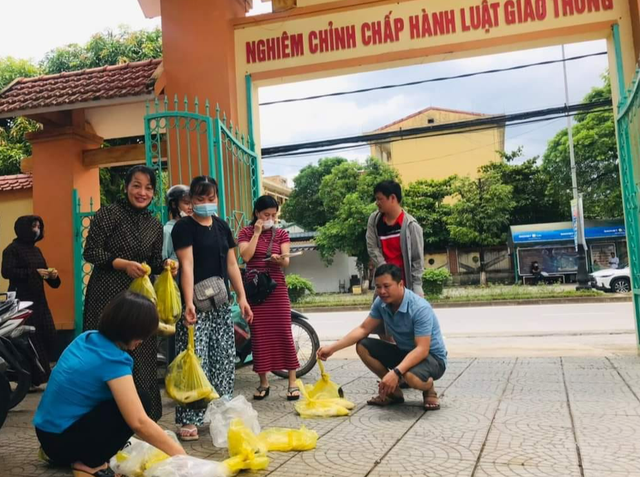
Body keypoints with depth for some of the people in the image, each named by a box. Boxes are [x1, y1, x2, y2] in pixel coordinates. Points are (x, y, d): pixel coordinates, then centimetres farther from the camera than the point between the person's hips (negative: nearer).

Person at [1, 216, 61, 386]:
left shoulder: (36, 250, 17)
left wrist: (52, 275, -2)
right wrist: (34, 272, -22)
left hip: (39, 300, 7)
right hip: (21, 301, -7)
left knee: (48, 337, 4)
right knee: (29, 340, -7)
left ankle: (41, 374, 18)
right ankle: (30, 379, 1)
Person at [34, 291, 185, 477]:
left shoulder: (87, 338, 2)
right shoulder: (112, 359, -22)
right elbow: (138, 422, -26)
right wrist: (178, 453, -17)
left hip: (47, 432, 9)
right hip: (60, 439, -9)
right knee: (140, 399, -11)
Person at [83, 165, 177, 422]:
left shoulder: (155, 225, 11)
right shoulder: (107, 214, -5)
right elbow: (91, 252, -9)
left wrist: (167, 264, -5)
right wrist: (124, 264, -21)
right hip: (107, 296, -5)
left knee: (142, 359, 6)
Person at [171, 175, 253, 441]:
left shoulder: (222, 227, 13)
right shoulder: (184, 227, -6)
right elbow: (187, 266, -17)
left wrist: (241, 297, 8)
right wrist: (188, 303, -26)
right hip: (198, 304, -6)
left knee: (224, 360, 10)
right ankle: (189, 419, -2)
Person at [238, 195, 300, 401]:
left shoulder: (281, 234, 8)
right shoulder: (246, 232, 5)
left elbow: (286, 262, -3)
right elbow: (246, 256, -12)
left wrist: (280, 259, -26)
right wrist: (257, 232, -9)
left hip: (277, 288, 1)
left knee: (284, 334, -4)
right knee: (259, 336, 2)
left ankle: (292, 382, 1)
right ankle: (263, 382, 14)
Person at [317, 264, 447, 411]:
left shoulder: (420, 308, -29)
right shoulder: (381, 302, -8)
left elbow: (422, 349, -34)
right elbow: (364, 329, -4)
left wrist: (396, 372, -46)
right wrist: (333, 348, -14)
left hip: (432, 357, -7)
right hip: (404, 352, 7)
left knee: (412, 377, -40)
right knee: (363, 346, -9)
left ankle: (429, 390, -1)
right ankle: (393, 391, 5)